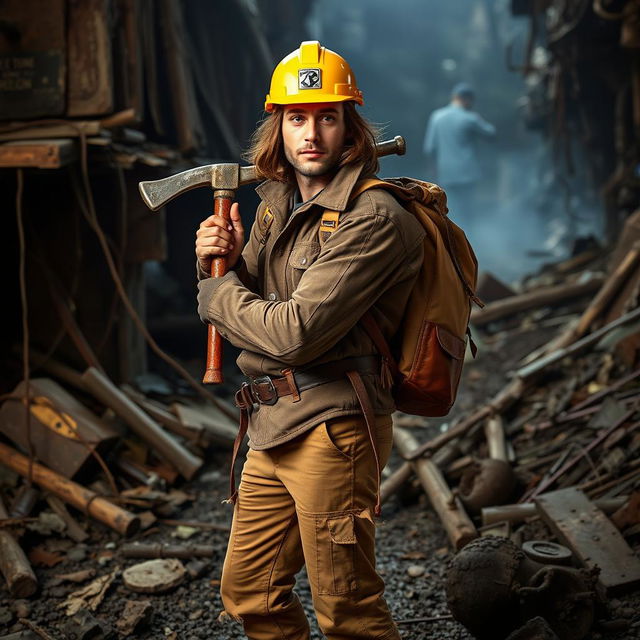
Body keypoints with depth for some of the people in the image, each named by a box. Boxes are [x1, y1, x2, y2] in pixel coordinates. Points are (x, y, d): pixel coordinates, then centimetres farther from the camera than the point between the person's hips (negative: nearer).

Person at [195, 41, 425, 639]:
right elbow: (244, 308, 16)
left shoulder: (372, 218, -17)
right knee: (246, 591, 19)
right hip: (273, 430, 8)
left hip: (329, 426, -8)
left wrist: (216, 293, -7)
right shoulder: (277, 206, 11)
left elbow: (294, 332, -24)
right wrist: (222, 261, -5)